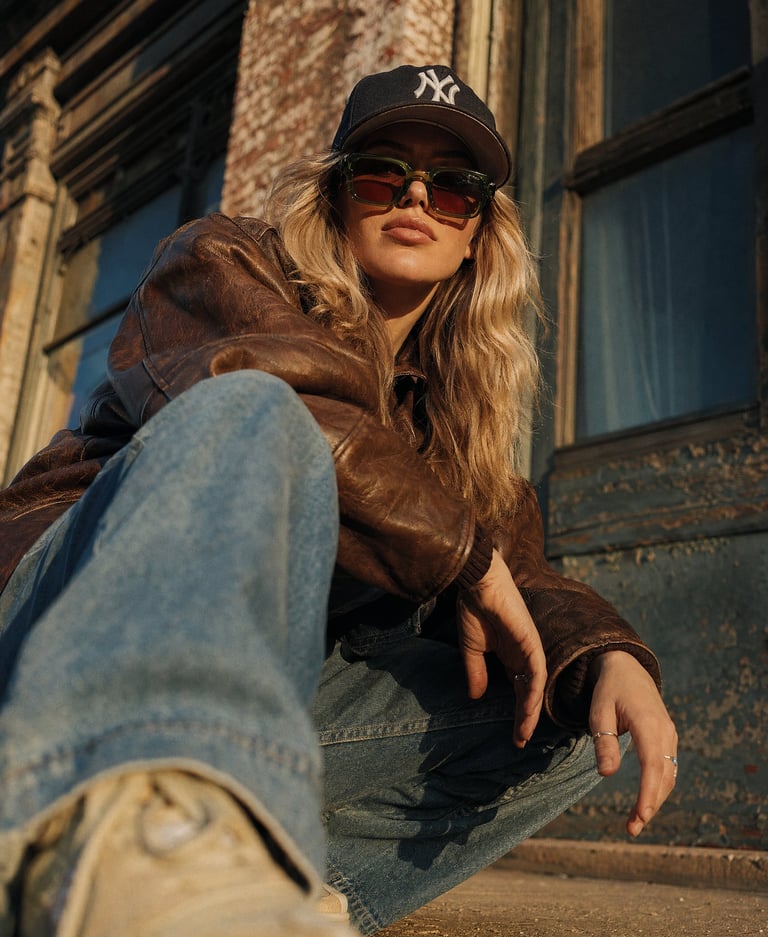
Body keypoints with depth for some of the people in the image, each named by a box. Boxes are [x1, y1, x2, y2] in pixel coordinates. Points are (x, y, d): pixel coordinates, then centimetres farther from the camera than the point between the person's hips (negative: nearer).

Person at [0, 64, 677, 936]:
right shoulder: (219, 265, 7)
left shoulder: (454, 407, 21)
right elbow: (273, 392, -16)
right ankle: (128, 829, -56)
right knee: (246, 416, -29)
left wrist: (612, 656, -14)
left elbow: (516, 569, 7)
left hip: (270, 692, 5)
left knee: (578, 712, -6)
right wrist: (464, 551, -14)